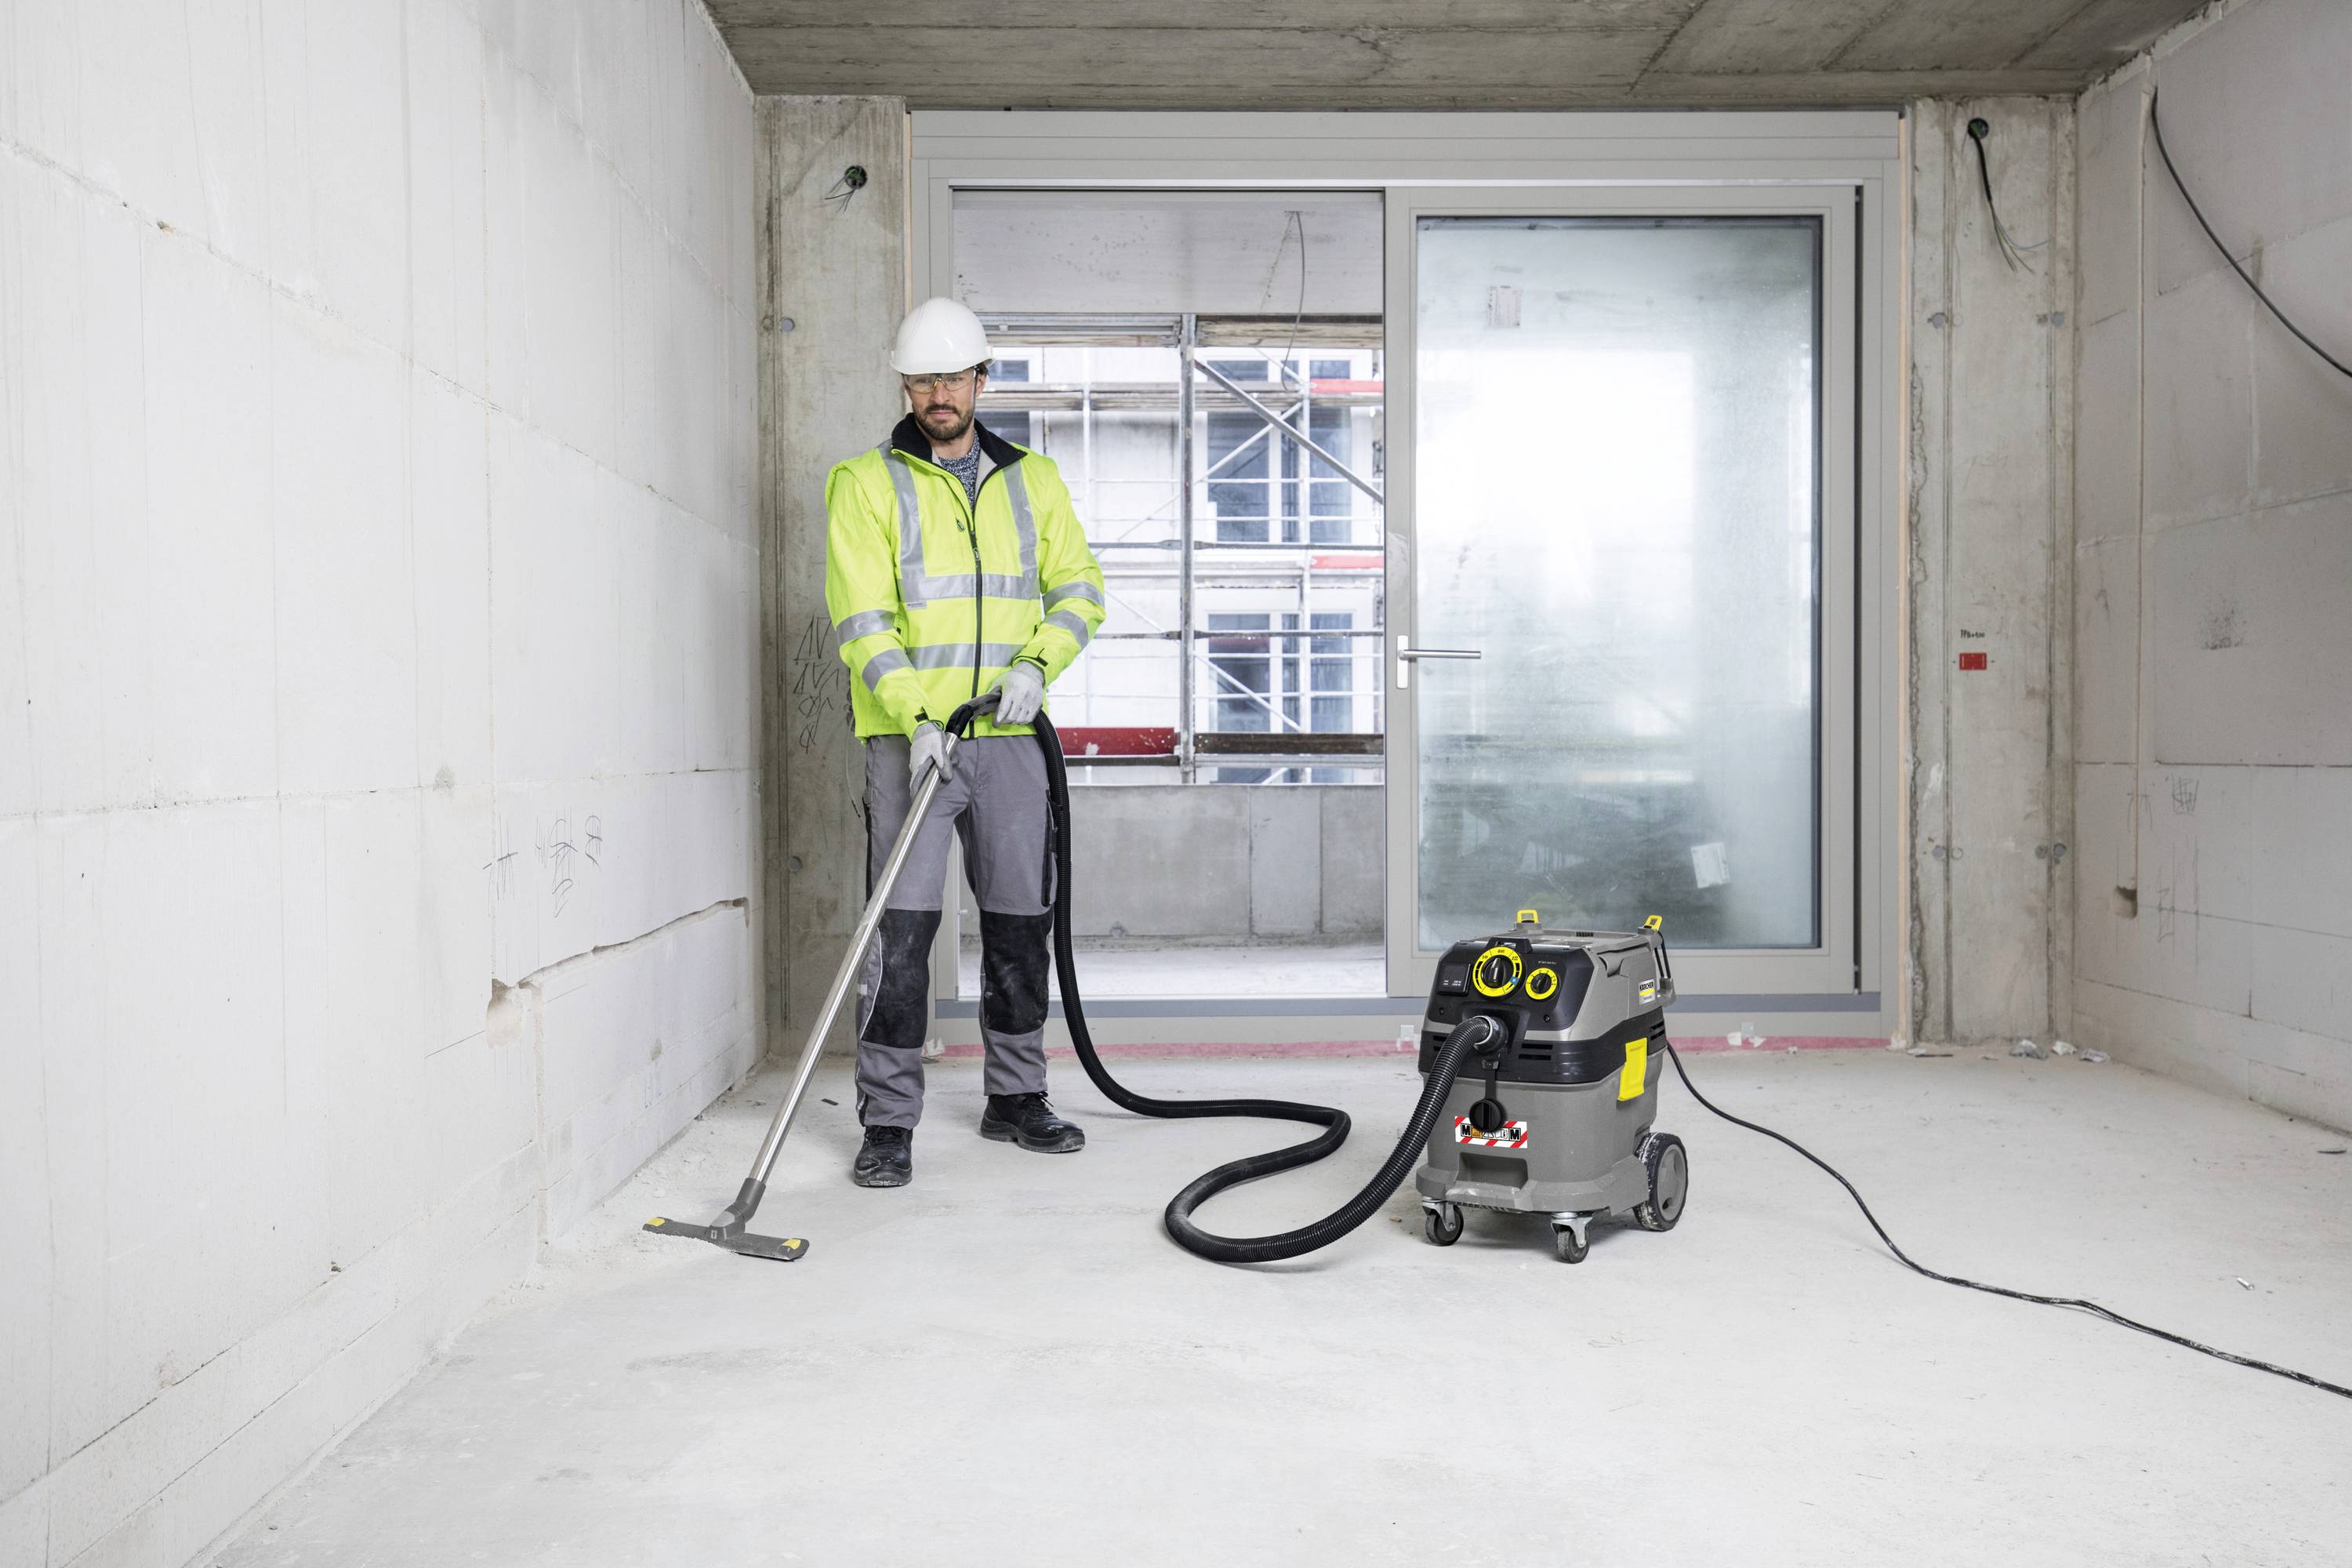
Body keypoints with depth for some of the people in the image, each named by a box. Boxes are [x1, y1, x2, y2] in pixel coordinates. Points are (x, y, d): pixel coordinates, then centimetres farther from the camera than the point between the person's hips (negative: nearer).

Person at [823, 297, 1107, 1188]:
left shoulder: (1034, 481, 13)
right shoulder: (867, 484, 0)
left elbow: (1078, 586, 10)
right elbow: (863, 616, -8)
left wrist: (1037, 663, -10)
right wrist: (916, 716, -21)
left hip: (1010, 738, 4)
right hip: (909, 738, -4)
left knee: (1022, 919, 10)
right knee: (901, 928, -6)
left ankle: (1016, 1099, 24)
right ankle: (889, 1123, 3)